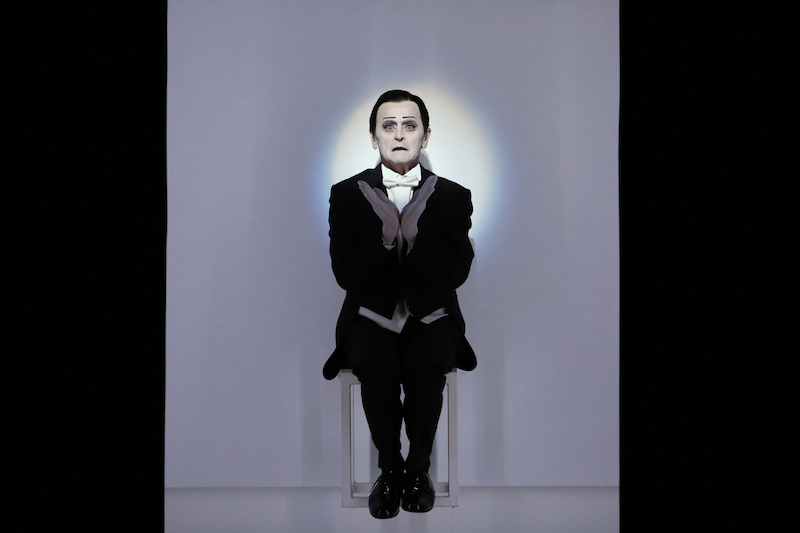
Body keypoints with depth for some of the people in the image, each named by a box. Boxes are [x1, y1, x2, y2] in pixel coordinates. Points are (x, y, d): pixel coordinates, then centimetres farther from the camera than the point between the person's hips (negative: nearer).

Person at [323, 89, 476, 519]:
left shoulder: (454, 197, 3)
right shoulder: (348, 194, 2)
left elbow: (456, 274, -6)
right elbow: (345, 275, -6)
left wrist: (415, 235, -23)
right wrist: (385, 237, -23)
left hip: (431, 318, 0)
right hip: (371, 318, 0)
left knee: (425, 364, -31)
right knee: (377, 366, -31)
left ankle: (418, 466, -5)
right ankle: (390, 468, -6)